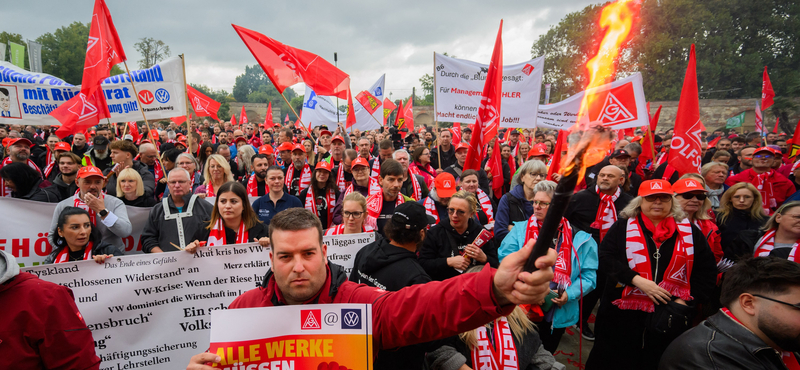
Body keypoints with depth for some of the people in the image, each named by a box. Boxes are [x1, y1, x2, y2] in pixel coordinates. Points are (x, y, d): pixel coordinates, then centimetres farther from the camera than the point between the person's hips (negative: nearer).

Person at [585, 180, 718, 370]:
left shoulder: (690, 231, 6)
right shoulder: (623, 227, 0)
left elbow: (707, 271, 7)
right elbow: (605, 257, -8)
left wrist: (685, 300, -5)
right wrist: (637, 280, -18)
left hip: (671, 316, 2)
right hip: (623, 314, -1)